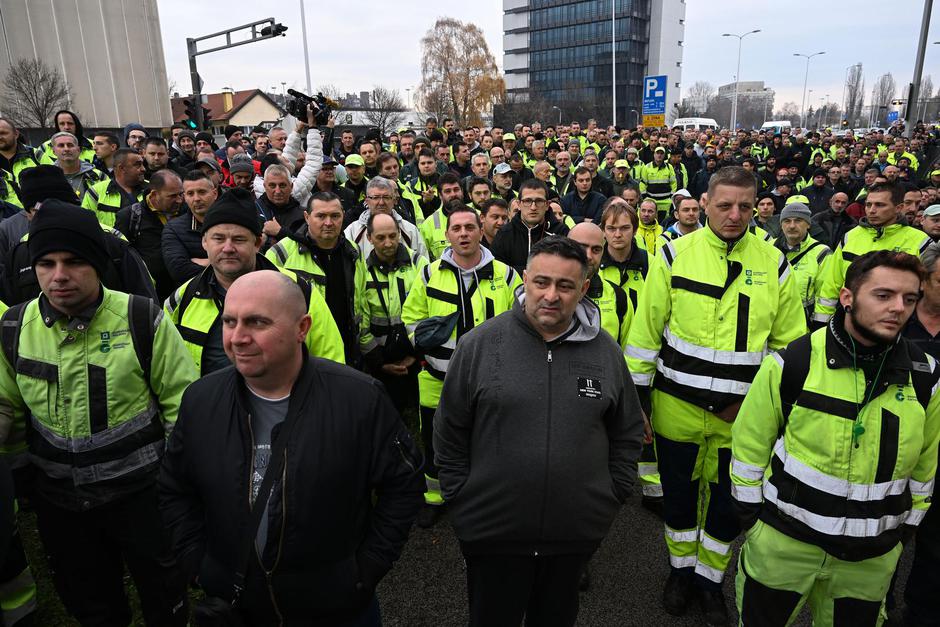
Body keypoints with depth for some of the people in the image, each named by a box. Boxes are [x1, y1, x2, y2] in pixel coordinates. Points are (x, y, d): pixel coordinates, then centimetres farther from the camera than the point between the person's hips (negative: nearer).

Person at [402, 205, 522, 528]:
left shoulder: (504, 274, -2)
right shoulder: (431, 274, 1)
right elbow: (411, 315, 10)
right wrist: (421, 338, -9)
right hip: (438, 377, 1)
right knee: (435, 441, 16)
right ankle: (434, 497, 38)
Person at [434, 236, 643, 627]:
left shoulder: (605, 350, -2)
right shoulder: (480, 344, -8)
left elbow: (627, 433, 9)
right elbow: (450, 432, -1)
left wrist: (613, 496, 6)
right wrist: (460, 498, -1)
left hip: (578, 531, 2)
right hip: (492, 531, -1)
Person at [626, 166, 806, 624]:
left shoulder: (773, 263, 0)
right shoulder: (675, 254, -5)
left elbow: (790, 341, 7)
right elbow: (645, 332, -3)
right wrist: (636, 399, -2)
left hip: (742, 414, 1)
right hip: (676, 406, -1)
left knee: (729, 501, 13)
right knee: (678, 493, 15)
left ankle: (709, 578, 37)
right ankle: (681, 569, 40)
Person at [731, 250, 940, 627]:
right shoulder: (793, 362, -14)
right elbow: (750, 439, -6)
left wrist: (907, 528, 14)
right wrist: (750, 513, -2)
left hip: (872, 555, 3)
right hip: (784, 538, -2)